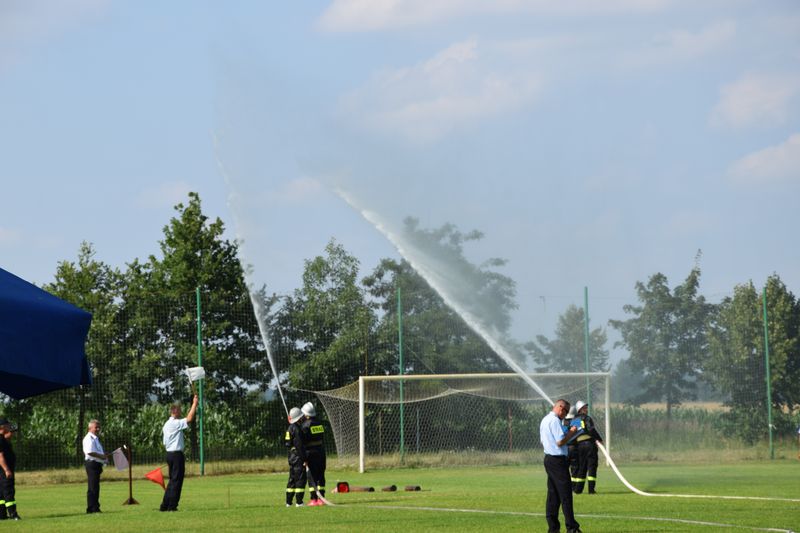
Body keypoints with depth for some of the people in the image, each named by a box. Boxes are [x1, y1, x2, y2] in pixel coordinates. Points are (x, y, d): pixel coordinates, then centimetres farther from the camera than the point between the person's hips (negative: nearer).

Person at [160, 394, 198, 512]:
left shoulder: (167, 425, 16)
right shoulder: (176, 423, -13)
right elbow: (189, 419, -23)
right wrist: (194, 404, -15)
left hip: (169, 454, 9)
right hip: (177, 454, -9)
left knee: (172, 480, 15)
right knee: (176, 481, -5)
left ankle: (165, 505, 13)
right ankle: (172, 506, -5)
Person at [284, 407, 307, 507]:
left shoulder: (289, 428, 14)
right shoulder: (296, 429, -15)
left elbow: (285, 443, 19)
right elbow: (299, 445, -19)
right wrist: (304, 458, -17)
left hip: (291, 456, 10)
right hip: (298, 456, -10)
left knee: (292, 479, 13)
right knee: (301, 478, -6)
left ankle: (288, 501, 15)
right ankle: (299, 502, -9)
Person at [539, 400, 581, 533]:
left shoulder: (545, 420, 15)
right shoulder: (555, 420, -16)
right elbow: (560, 442, -22)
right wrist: (571, 433, -6)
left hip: (548, 458, 10)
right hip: (558, 460, -10)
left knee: (553, 494, 11)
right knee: (565, 494, -7)